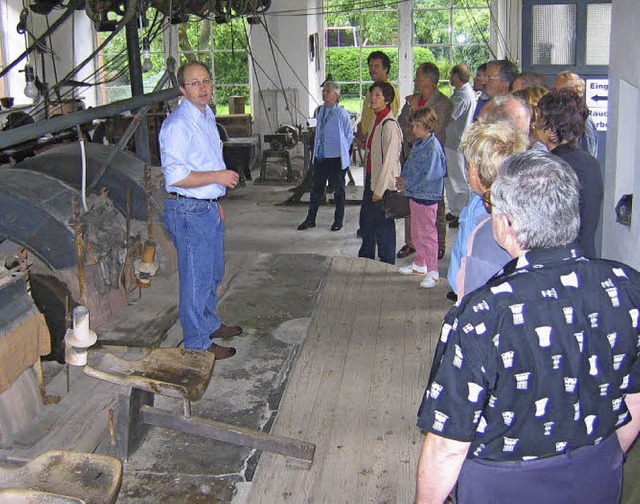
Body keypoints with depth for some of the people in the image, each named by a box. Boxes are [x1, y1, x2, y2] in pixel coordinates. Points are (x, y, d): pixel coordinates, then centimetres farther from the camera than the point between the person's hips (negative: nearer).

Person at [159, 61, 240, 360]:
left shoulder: (207, 116, 12)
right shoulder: (178, 124, -19)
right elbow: (175, 176, -26)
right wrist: (218, 177, -20)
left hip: (208, 208, 10)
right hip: (188, 211, -9)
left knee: (213, 272, 21)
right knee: (196, 277, 0)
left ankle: (209, 323, 40)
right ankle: (198, 343, 13)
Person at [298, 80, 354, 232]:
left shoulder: (342, 113, -11)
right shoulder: (319, 111, 7)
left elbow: (349, 136, -3)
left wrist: (342, 151, 0)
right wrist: (317, 149, 14)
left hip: (336, 157, -5)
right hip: (320, 156, 5)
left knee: (338, 189, 8)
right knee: (316, 188, 10)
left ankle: (338, 220, 19)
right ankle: (310, 219, 20)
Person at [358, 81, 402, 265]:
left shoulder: (389, 125, -19)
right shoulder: (377, 120, 10)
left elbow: (389, 160, -21)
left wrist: (379, 189, -20)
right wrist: (370, 183, 15)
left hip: (383, 183, -9)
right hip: (371, 178, 10)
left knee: (383, 226, 2)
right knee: (366, 221, 20)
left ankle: (387, 265, 17)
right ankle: (365, 259, 37)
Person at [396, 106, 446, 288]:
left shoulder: (433, 147, -19)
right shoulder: (418, 143, 8)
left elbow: (428, 176, -22)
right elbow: (409, 164, 16)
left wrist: (407, 183, -15)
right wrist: (402, 179, -1)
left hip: (427, 196, -9)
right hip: (414, 193, 9)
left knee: (428, 233, -2)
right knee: (416, 232, 19)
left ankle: (432, 272, 7)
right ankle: (420, 264, 34)